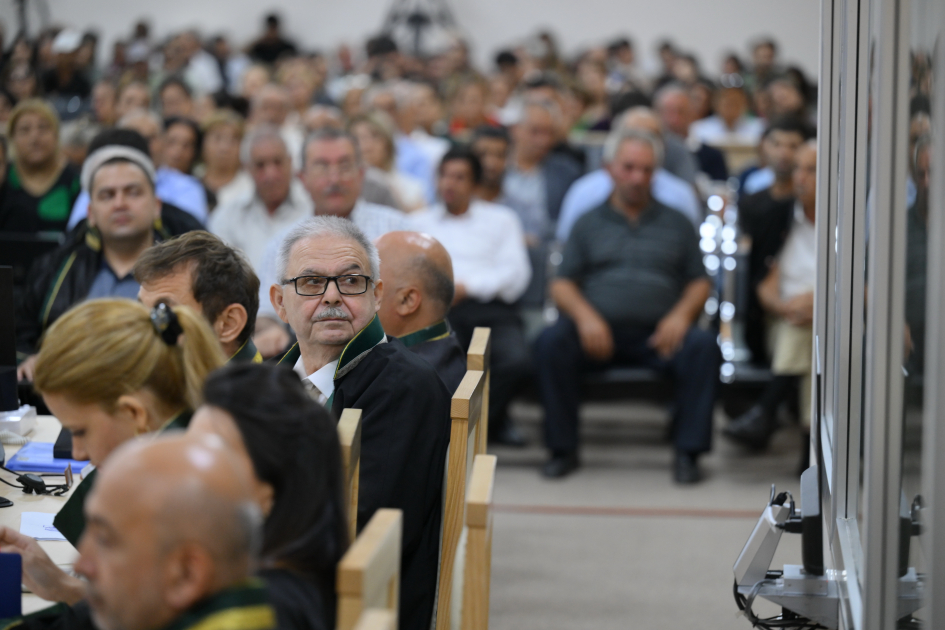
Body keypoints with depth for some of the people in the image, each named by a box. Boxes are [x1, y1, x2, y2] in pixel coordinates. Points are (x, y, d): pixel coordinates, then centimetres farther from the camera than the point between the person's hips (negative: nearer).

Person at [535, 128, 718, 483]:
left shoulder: (677, 224, 21)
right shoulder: (589, 224, 20)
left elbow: (700, 283, 14)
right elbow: (562, 285, 11)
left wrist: (682, 313, -8)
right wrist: (585, 315, -11)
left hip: (657, 334, 0)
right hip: (600, 330, 0)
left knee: (703, 345, -31)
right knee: (551, 342, -30)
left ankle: (688, 451, -23)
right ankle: (562, 449, -19)